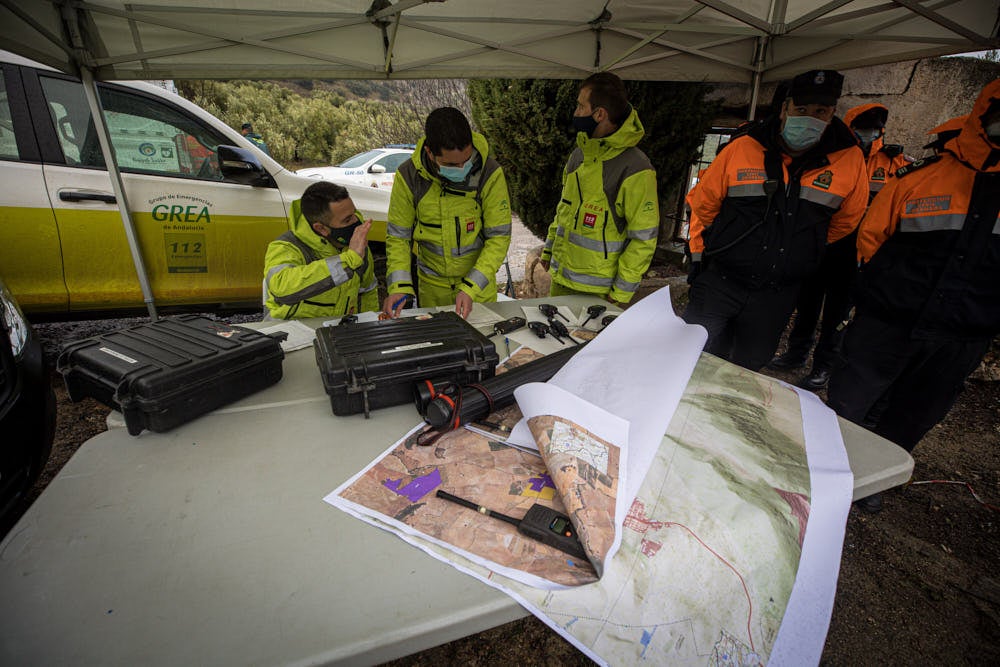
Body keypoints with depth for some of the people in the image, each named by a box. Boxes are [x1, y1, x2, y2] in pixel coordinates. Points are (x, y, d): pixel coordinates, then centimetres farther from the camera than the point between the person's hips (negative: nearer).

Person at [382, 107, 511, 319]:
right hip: (431, 286, 1)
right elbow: (398, 236, -7)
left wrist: (470, 289, -25)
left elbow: (499, 238, -17)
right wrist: (399, 286, -20)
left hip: (478, 285, -1)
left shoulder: (490, 174, -19)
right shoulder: (408, 176, -15)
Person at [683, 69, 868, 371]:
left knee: (745, 371, 16)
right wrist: (699, 255, 7)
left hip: (777, 295, 2)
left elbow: (845, 219, 15)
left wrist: (804, 249, 19)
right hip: (720, 281, -2)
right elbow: (703, 203, 5)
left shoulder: (850, 160, -2)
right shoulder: (742, 148, -5)